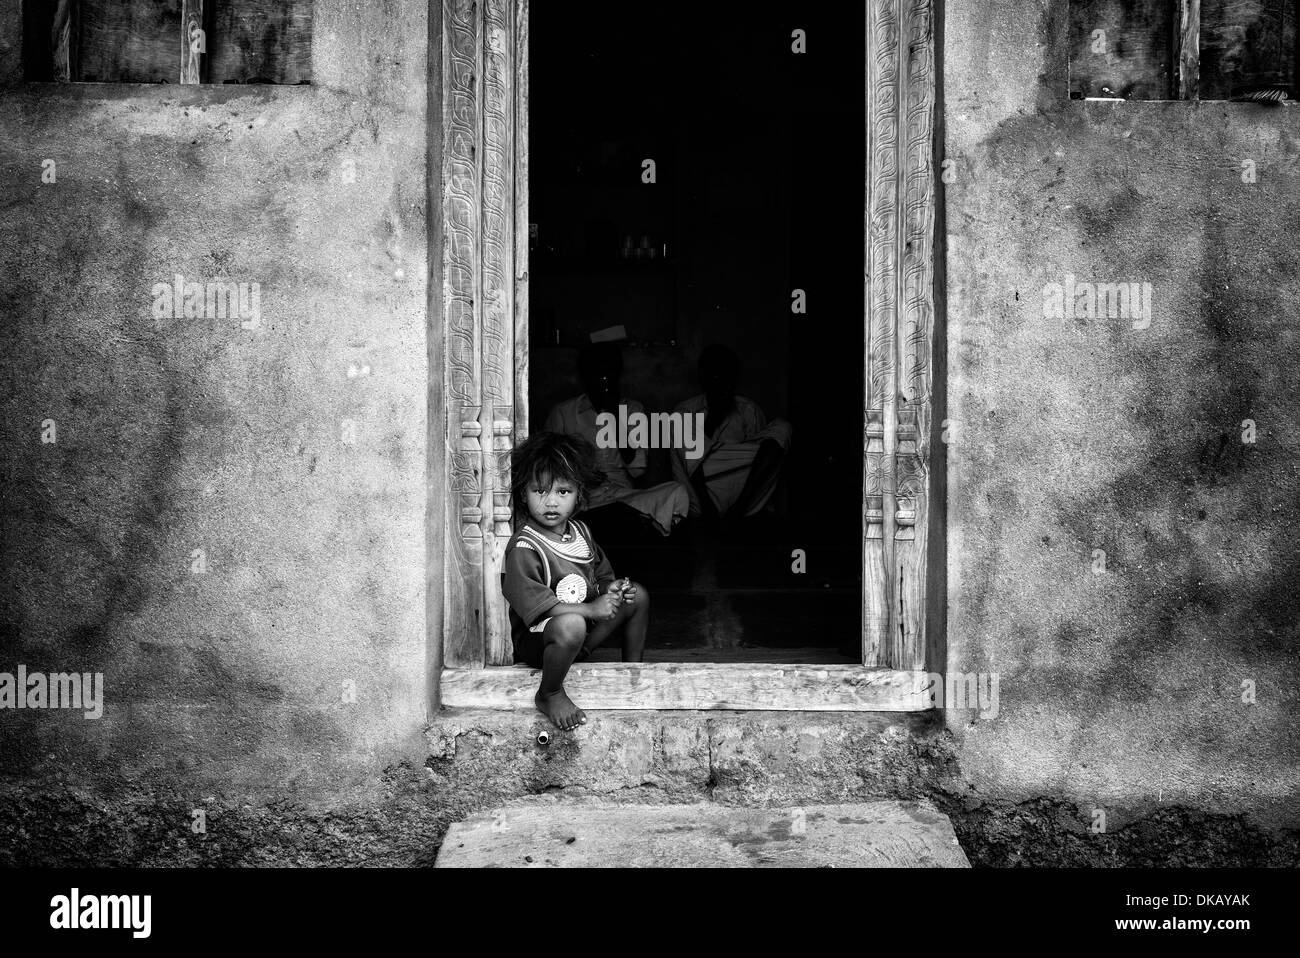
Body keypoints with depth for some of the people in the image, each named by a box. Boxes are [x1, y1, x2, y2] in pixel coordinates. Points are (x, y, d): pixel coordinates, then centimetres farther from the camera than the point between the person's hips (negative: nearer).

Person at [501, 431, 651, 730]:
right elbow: (533, 606, -29)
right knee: (570, 625, -41)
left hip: (586, 628, 8)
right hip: (535, 639, -8)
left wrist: (611, 588, -8)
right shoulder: (523, 548, -23)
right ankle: (549, 695, -15)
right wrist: (591, 608, -27)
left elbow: (602, 577, 17)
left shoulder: (580, 532, 4)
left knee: (638, 595, 8)